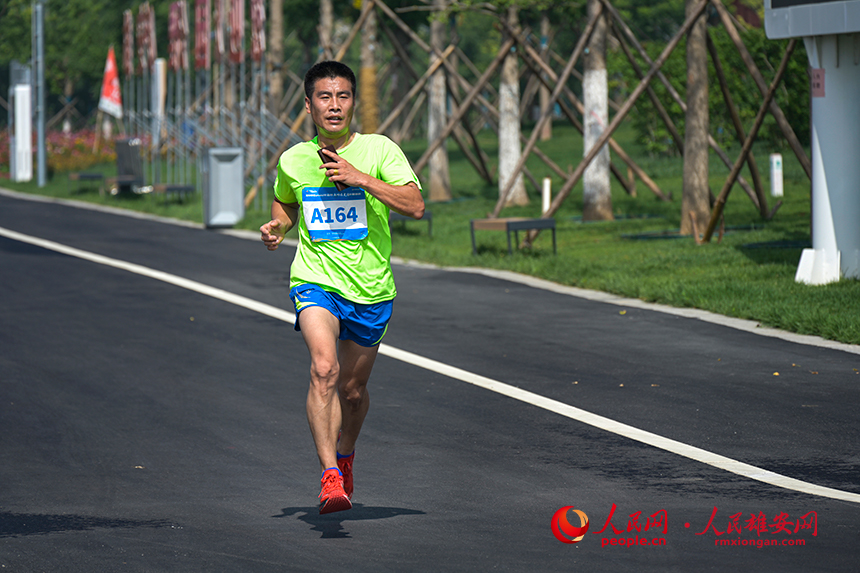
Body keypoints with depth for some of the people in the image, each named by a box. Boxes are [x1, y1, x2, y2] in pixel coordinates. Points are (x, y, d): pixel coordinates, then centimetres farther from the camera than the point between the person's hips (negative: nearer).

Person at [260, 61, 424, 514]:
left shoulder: (379, 150, -5)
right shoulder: (292, 160, 2)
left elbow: (415, 206, -16)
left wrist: (361, 178, -24)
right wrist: (276, 229, 2)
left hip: (371, 289, 1)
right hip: (315, 280, -1)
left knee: (353, 389, 14)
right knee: (324, 368, -26)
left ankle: (345, 455, 45)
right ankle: (330, 477, -31)